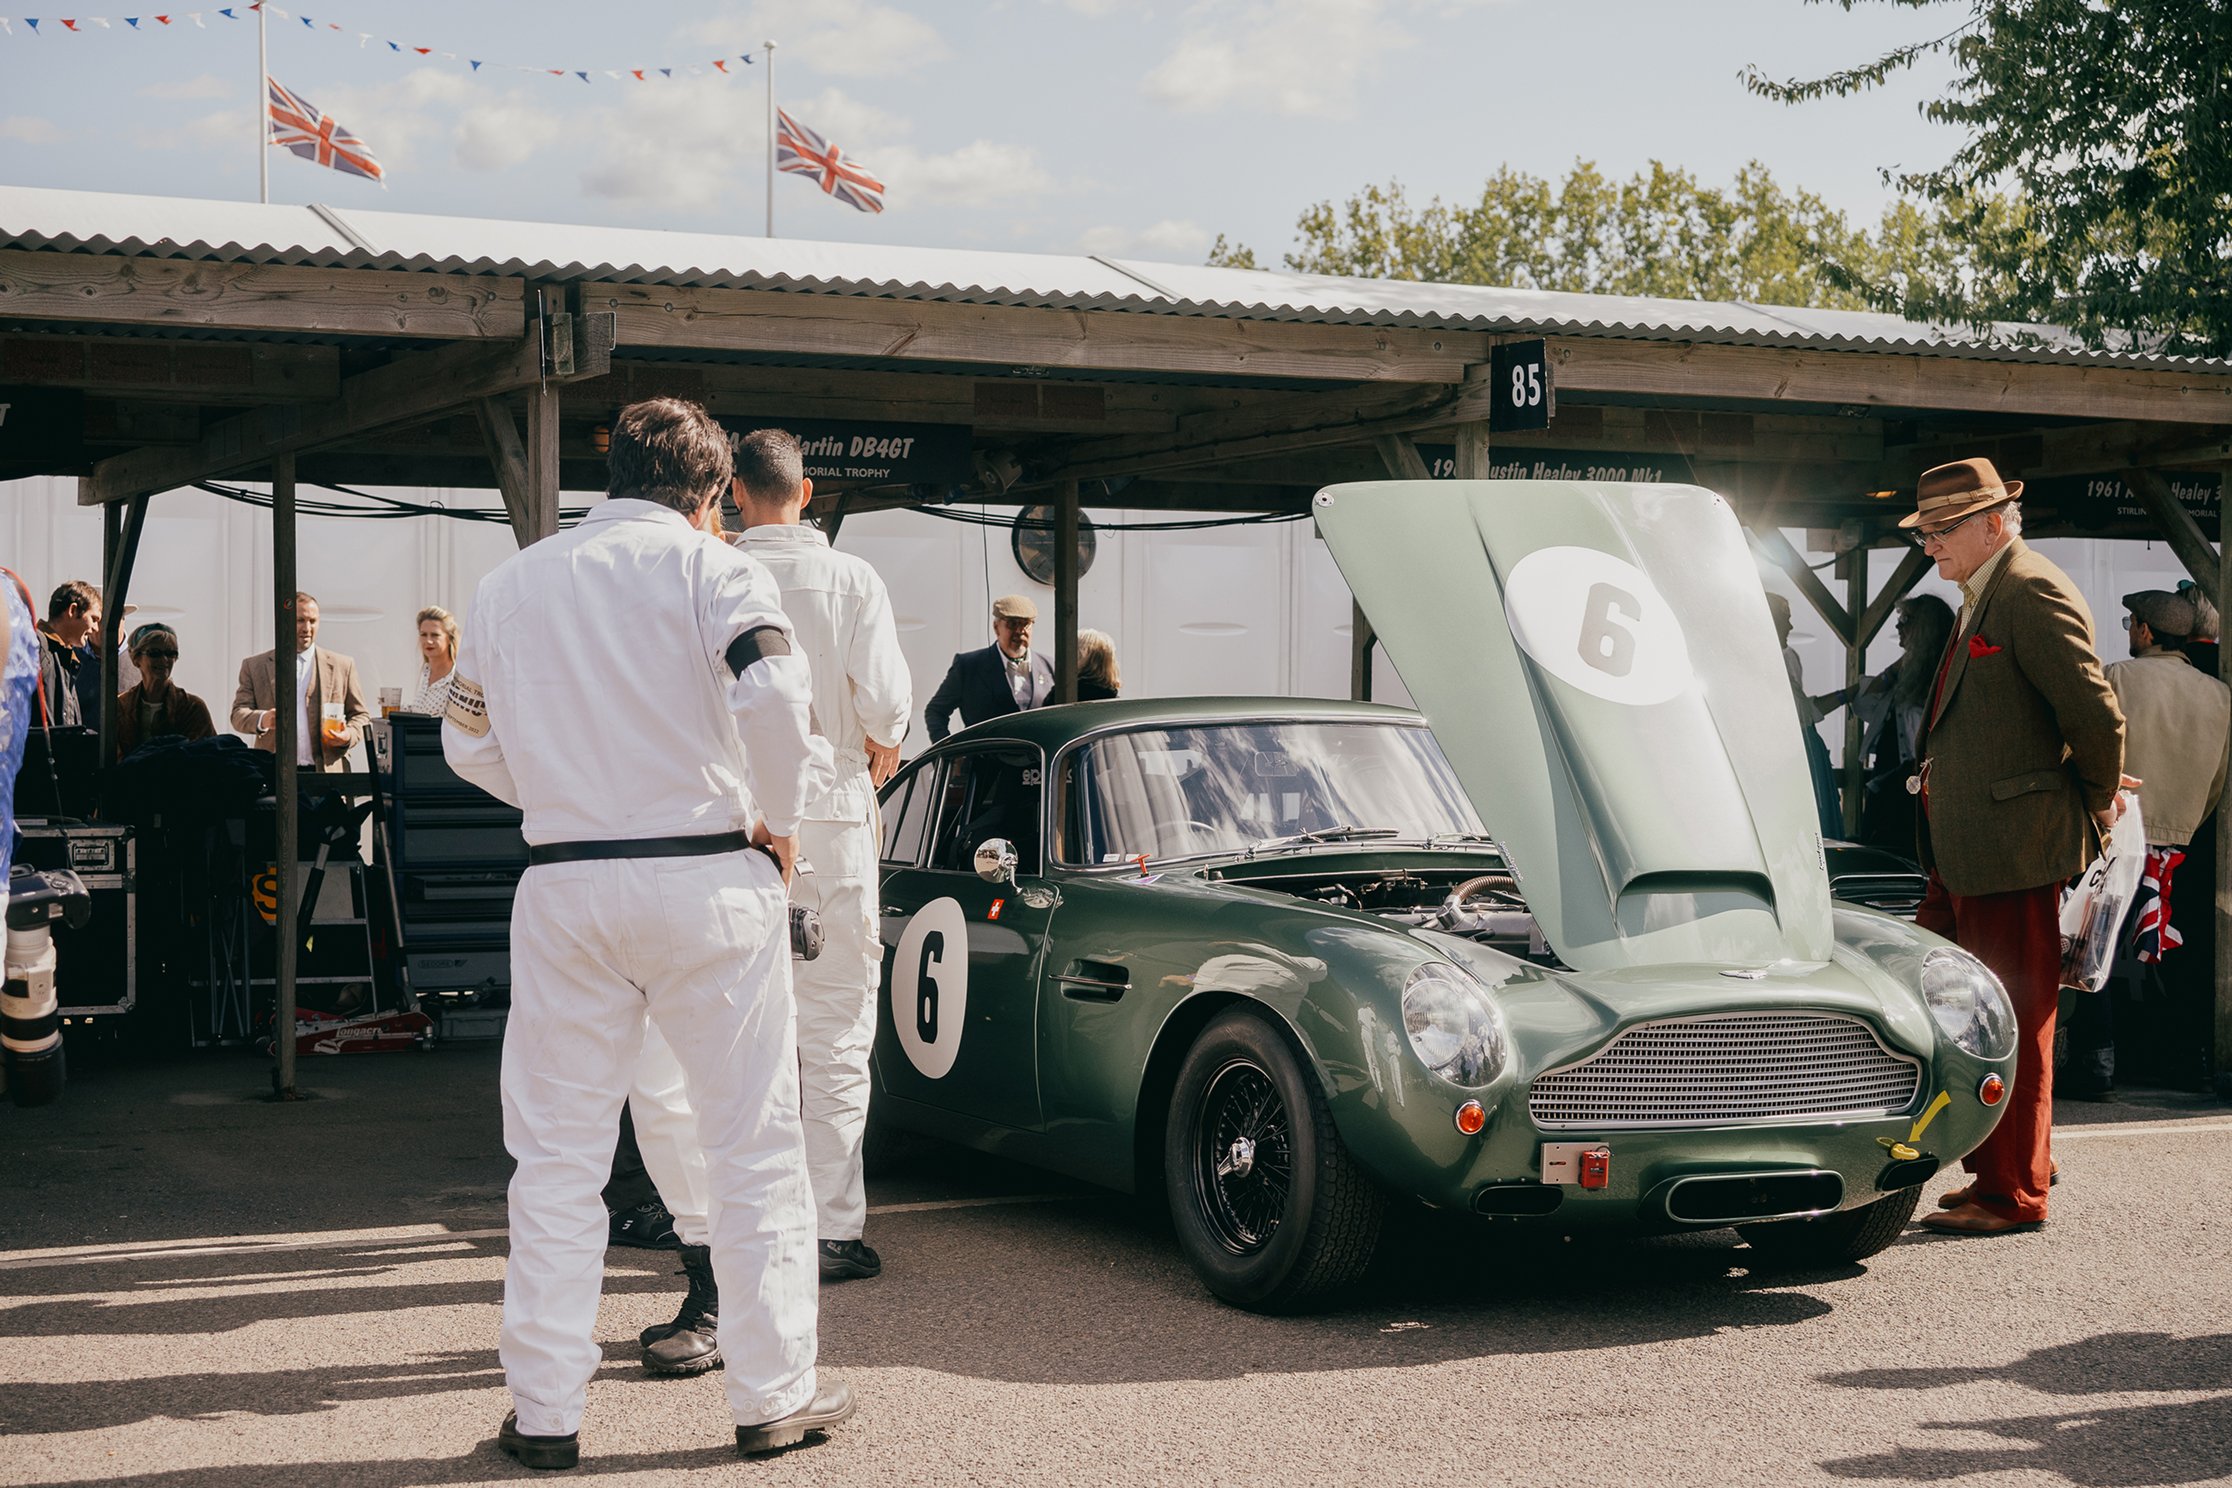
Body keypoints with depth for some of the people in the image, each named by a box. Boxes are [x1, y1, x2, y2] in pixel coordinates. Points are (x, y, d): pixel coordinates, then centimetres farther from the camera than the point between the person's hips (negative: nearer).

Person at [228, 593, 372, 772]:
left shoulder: (342, 665, 14)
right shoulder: (255, 666, 13)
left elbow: (361, 715, 17)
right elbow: (238, 715, 7)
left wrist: (349, 735, -6)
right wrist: (262, 720, -16)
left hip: (326, 771, 0)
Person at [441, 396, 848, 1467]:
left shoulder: (511, 583, 12)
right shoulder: (708, 566, -2)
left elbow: (468, 743, 17)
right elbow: (772, 691, -19)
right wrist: (780, 815, -5)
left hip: (563, 886, 3)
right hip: (705, 877, -3)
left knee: (557, 1156, 9)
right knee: (752, 1140, 7)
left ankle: (545, 1412, 11)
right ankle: (773, 1396, 13)